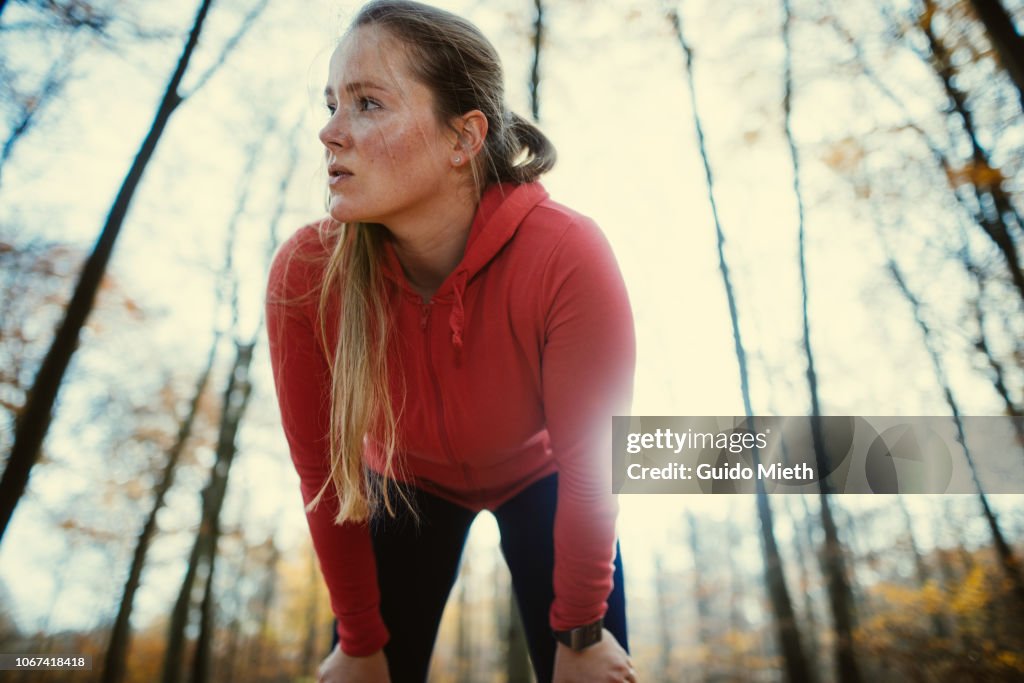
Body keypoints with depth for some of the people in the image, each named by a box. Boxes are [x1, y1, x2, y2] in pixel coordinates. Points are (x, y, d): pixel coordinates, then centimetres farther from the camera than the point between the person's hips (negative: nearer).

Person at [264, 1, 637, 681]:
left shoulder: (568, 259, -36)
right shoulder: (303, 273, -28)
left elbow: (589, 471, -23)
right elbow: (322, 473, -15)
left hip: (537, 478, -1)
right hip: (406, 480, 2)